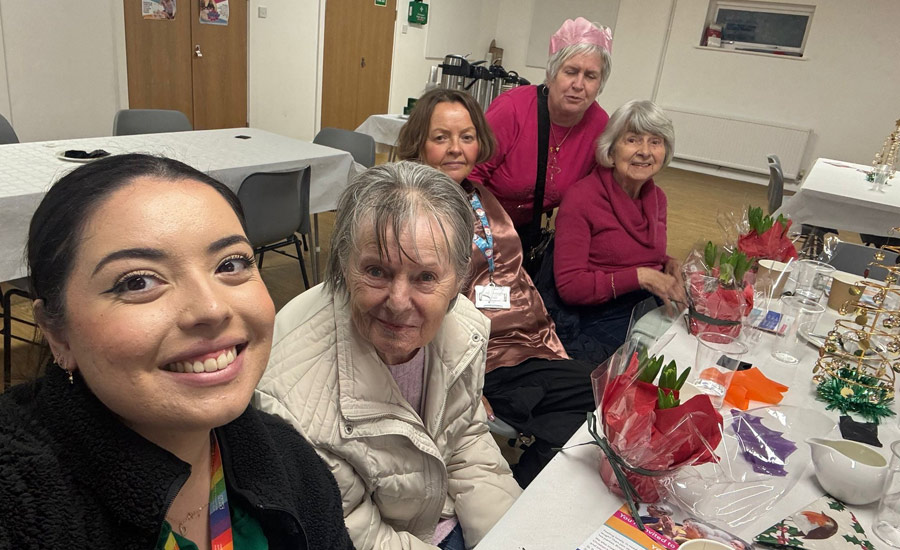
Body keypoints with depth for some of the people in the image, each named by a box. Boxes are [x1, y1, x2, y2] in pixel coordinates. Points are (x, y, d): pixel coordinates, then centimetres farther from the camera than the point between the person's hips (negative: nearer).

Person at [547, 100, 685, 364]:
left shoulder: (656, 198, 10)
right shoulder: (581, 198, -11)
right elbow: (569, 286, -15)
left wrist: (669, 265, 2)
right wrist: (639, 277, -19)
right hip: (596, 320, -7)